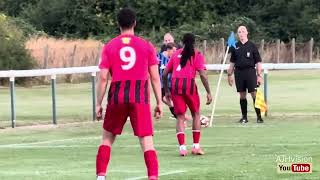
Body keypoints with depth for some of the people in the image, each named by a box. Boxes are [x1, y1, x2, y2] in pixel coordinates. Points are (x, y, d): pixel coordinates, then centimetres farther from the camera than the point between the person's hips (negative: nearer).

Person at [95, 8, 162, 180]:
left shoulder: (109, 46, 5)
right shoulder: (146, 46, 4)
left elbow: (103, 78, 1)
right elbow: (155, 77, 2)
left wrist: (98, 104, 7)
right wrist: (159, 103, 7)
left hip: (117, 96, 1)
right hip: (140, 97, -1)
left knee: (107, 138, 17)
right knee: (146, 140, -4)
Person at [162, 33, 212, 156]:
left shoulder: (176, 54, 18)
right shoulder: (197, 55, 8)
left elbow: (165, 74, 16)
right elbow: (202, 74, -3)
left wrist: (166, 91, 24)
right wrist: (208, 92, -1)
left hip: (175, 85, 2)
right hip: (189, 84, -2)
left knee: (180, 117, 6)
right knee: (196, 114, 14)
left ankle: (182, 147, -6)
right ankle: (196, 146, 9)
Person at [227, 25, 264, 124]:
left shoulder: (252, 46, 1)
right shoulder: (235, 47, 10)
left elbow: (258, 62, 1)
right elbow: (232, 62, 16)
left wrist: (259, 75, -4)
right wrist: (229, 75, 11)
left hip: (250, 71, -3)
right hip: (239, 72, 3)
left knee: (254, 94, -7)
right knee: (242, 95, 6)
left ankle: (259, 116, -4)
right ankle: (244, 117, 13)